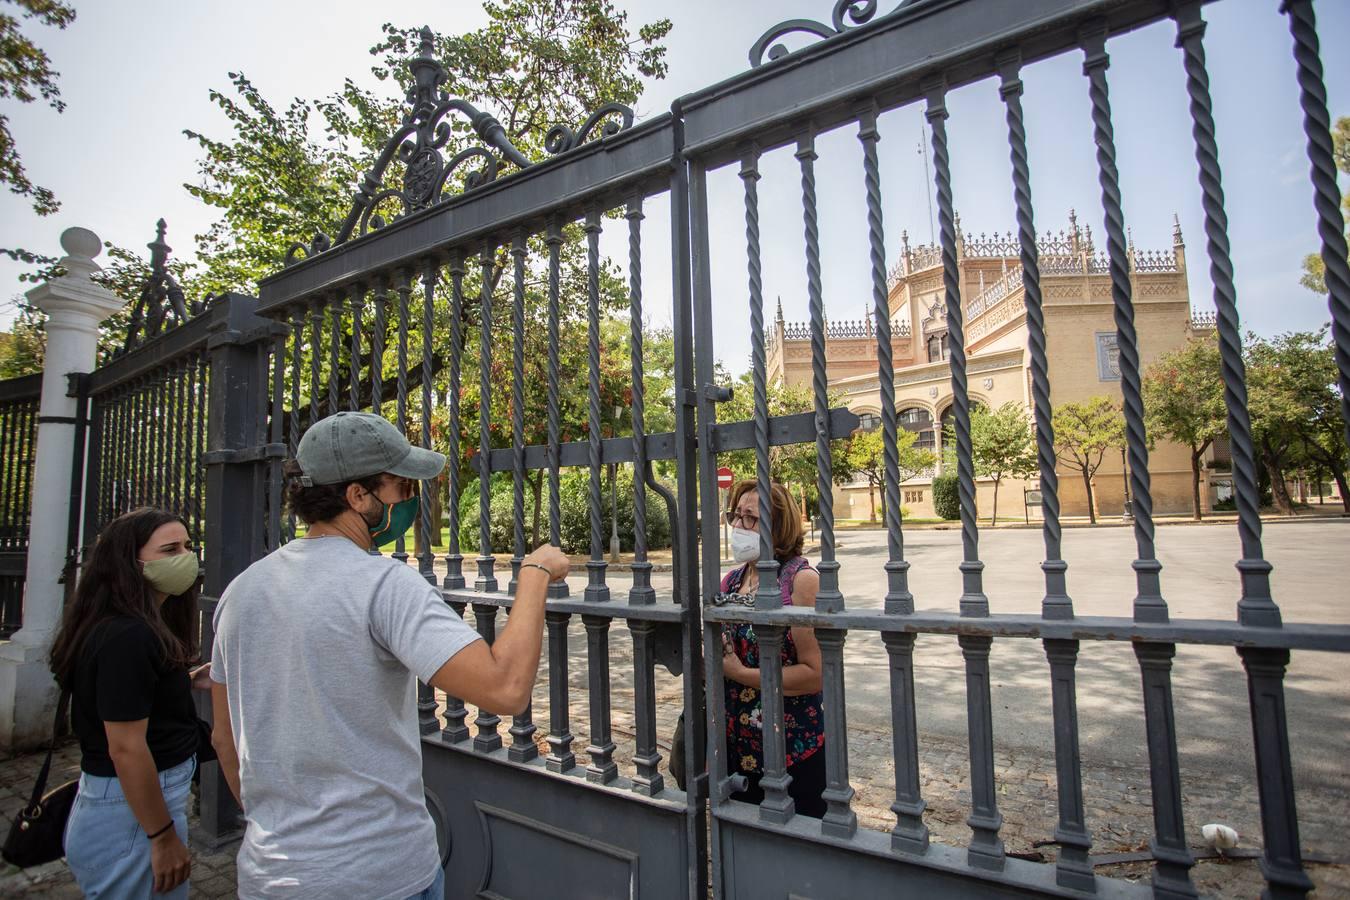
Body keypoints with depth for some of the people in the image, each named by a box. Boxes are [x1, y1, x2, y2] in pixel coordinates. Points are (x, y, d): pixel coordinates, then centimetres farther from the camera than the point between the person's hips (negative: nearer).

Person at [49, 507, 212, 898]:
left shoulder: (137, 626, 6)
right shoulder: (127, 636, -24)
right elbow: (126, 749, -24)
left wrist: (187, 680, 4)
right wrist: (164, 838, -19)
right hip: (132, 814, -10)